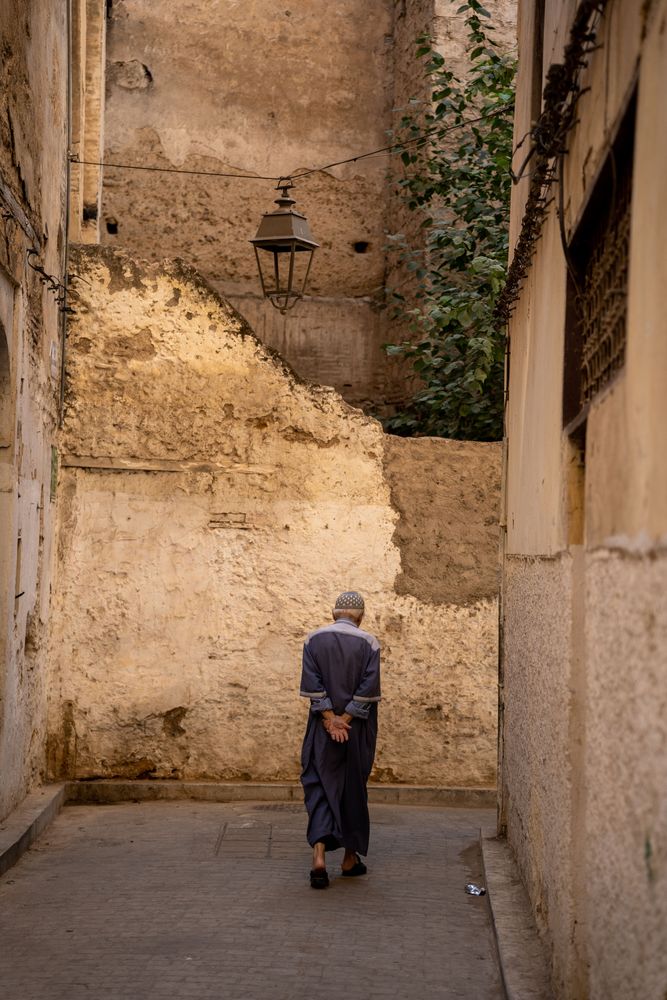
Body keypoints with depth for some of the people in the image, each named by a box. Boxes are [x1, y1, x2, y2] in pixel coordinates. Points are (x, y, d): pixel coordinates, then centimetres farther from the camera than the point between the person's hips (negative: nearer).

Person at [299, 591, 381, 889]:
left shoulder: (314, 640, -1)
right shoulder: (368, 643, -5)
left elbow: (312, 683, -8)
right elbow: (368, 686, -12)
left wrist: (330, 720, -9)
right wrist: (344, 719, -10)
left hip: (322, 728, 0)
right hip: (358, 730, 0)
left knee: (319, 786, 3)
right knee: (353, 789, 12)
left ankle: (319, 853, -16)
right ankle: (351, 857, 20)